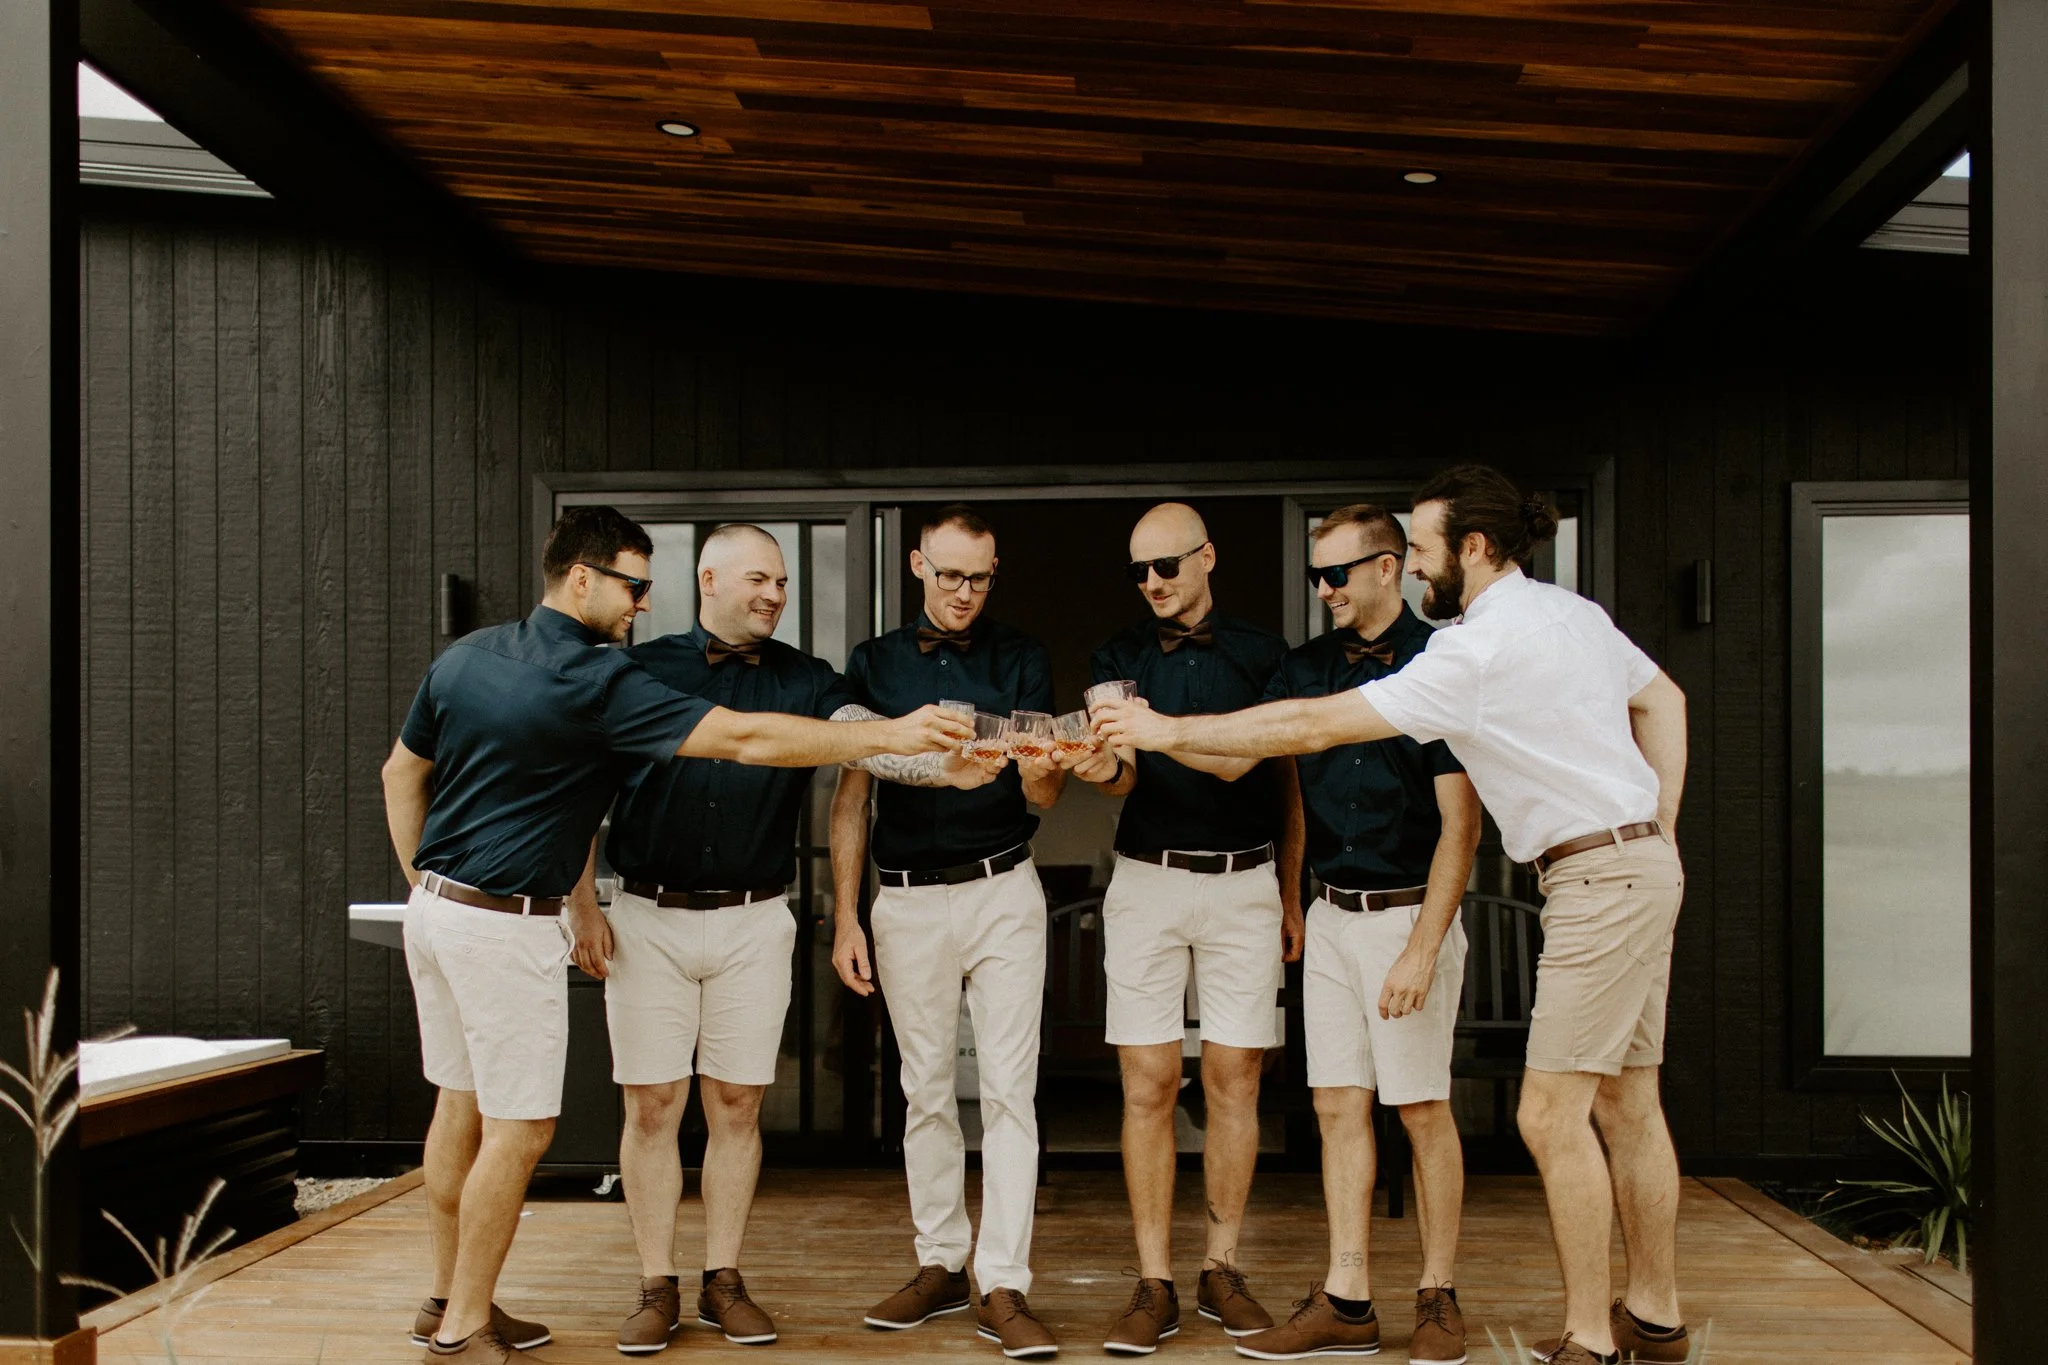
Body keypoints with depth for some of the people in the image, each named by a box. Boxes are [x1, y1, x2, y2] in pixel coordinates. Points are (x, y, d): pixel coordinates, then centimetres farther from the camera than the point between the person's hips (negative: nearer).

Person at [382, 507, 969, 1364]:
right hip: (509, 925, -9)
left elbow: (401, 772, 15)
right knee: (518, 1127, 1)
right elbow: (744, 739, -21)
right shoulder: (594, 682, -17)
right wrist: (889, 736, -18)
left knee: (461, 1103, 18)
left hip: (436, 906, 9)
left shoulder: (466, 654, 7)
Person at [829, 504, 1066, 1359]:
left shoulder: (1018, 660, 3)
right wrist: (846, 918, 0)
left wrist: (1043, 769, -27)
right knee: (925, 1092, 10)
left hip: (1002, 893, -1)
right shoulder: (873, 664, 6)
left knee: (1008, 1090, -3)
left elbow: (1042, 796, -2)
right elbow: (852, 797, 7)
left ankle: (1003, 1287, 1)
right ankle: (940, 1266, 22)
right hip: (908, 899, 2)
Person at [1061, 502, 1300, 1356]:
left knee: (1234, 1080, 3)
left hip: (1245, 881, 0)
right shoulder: (1119, 658, 7)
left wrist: (1290, 894, -12)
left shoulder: (1260, 654, 4)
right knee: (1149, 1084, -2)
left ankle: (1221, 1269, 15)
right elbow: (1122, 777, -7)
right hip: (1147, 880, 1)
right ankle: (1154, 1285, 4)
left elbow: (1281, 779, -1)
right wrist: (1104, 768, -29)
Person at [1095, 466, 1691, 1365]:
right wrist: (1659, 828, 19)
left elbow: (1315, 727, -19)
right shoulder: (1573, 611, 11)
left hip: (1602, 879, -10)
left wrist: (1171, 731, -12)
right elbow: (1664, 700, 22)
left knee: (1551, 1114, -6)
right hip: (1639, 863, 10)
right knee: (1625, 1104, 14)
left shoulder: (1478, 649, -19)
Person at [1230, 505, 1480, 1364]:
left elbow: (1460, 823, -13)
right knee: (1339, 1106, 7)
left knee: (1423, 1109, 2)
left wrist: (1422, 950, -17)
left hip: (1409, 911, -6)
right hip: (1332, 914, 6)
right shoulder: (1308, 667, 9)